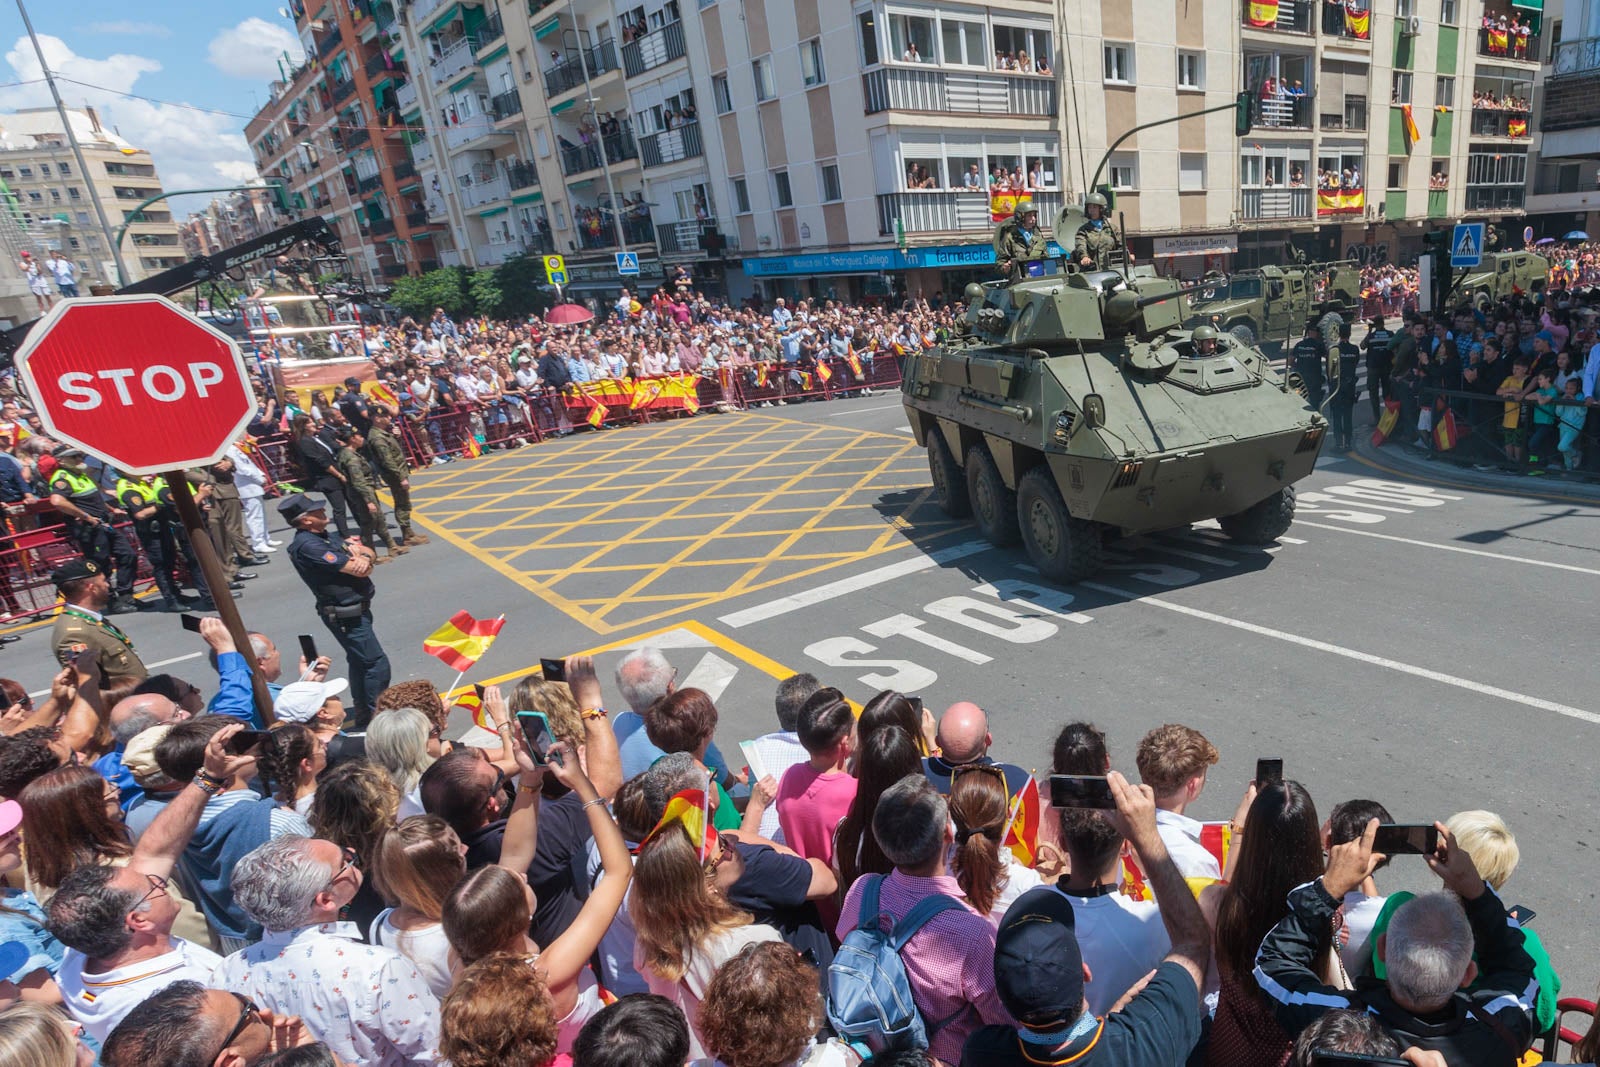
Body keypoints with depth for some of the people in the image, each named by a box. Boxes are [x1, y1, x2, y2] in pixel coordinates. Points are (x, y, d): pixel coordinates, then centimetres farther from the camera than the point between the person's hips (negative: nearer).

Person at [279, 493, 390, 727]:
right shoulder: (307, 546, -22)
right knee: (377, 663, -7)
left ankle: (363, 716, 33)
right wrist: (359, 558, -1)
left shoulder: (322, 535, 9)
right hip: (346, 616, -10)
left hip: (355, 609, 10)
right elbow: (359, 571, -24)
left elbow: (369, 553, 7)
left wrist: (365, 557, -17)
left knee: (360, 661, 20)